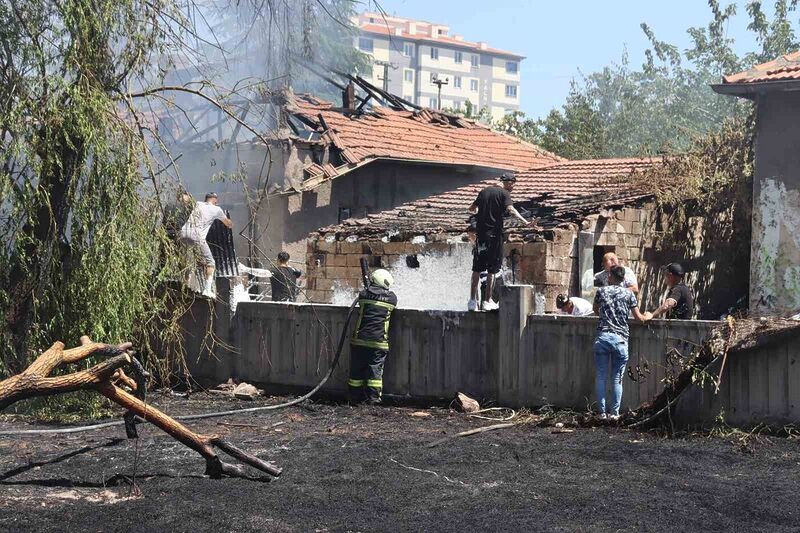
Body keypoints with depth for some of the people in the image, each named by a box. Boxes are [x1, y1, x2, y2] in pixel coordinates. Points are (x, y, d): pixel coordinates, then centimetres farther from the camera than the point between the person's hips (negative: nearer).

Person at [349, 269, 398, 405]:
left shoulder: (364, 294, 1)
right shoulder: (392, 298, 1)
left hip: (360, 340, 1)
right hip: (378, 342, -1)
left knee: (357, 369, 10)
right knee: (375, 369, 3)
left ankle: (355, 398, 16)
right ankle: (373, 398, -1)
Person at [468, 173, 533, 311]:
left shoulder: (485, 191, 15)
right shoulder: (504, 193, -2)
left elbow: (472, 208, 24)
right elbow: (510, 209, -21)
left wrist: (478, 211, 47)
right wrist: (525, 222, -30)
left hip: (480, 233, 5)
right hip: (494, 233, -5)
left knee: (477, 269, 10)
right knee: (492, 269, 1)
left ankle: (472, 300, 10)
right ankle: (487, 301, 2)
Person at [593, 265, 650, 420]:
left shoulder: (601, 291, 8)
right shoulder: (629, 294, 6)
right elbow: (639, 317, 6)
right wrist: (647, 317, 27)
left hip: (603, 337, 0)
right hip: (620, 339, 0)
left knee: (601, 377, 5)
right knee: (617, 379, 6)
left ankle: (602, 412, 5)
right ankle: (614, 413, 4)